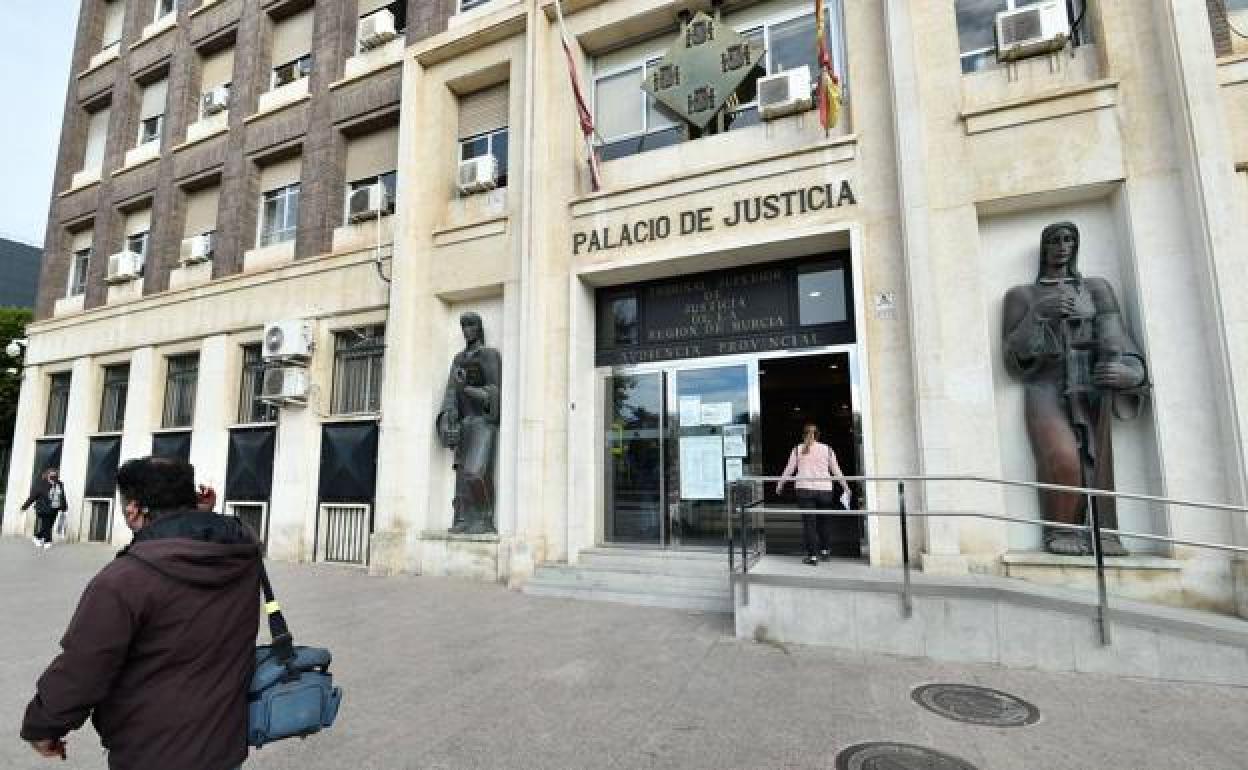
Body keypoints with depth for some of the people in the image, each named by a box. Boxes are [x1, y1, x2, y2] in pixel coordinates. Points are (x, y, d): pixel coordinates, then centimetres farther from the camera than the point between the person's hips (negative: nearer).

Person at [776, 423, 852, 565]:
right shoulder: (827, 449, 7)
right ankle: (826, 549, 26)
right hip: (824, 489, 1)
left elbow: (789, 470, 6)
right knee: (824, 520, 19)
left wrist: (780, 484, 18)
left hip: (805, 490, -1)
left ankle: (812, 556, 1)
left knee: (809, 522, 1)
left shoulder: (797, 450, 4)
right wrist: (845, 487, 20)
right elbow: (836, 471, 10)